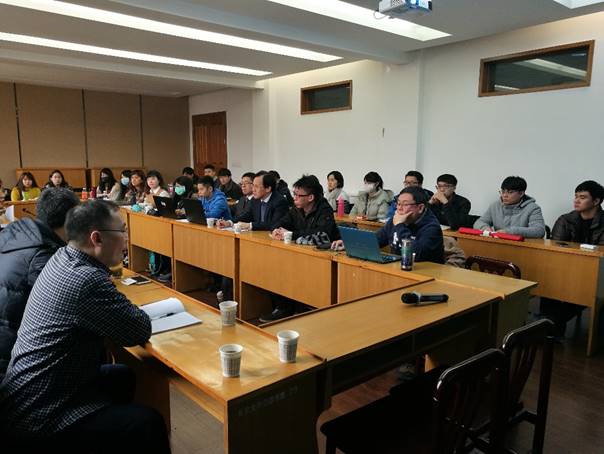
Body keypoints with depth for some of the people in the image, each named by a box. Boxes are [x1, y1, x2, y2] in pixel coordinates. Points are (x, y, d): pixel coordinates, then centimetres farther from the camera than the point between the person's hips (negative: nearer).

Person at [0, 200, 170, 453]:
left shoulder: (61, 258, 1)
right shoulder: (88, 280, -29)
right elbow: (140, 331, -18)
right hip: (36, 417, -10)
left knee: (123, 377, 24)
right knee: (148, 423, -15)